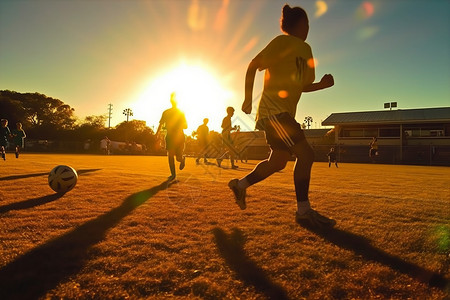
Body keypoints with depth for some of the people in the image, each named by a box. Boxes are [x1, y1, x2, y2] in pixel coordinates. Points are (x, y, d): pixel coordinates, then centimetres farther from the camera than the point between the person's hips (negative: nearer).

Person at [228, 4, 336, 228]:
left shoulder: (305, 50, 20)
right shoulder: (282, 42, -5)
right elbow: (253, 66, -7)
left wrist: (322, 84, 6)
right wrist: (248, 98, -12)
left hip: (285, 113, 10)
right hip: (273, 110, -9)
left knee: (278, 162, 13)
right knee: (305, 154, -16)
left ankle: (240, 185, 30)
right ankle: (303, 212, -7)